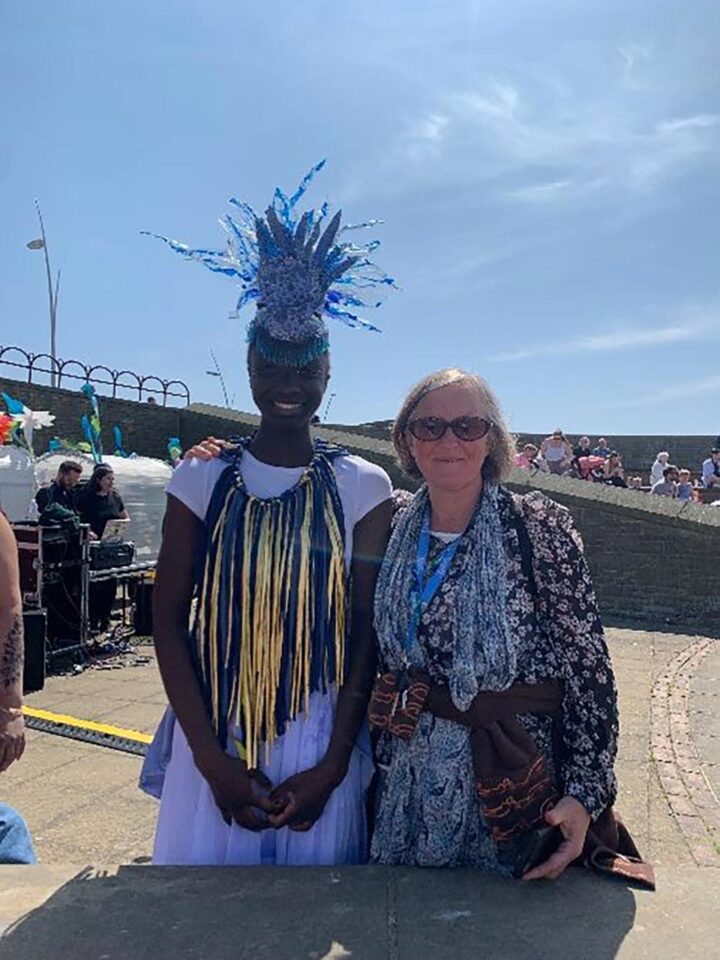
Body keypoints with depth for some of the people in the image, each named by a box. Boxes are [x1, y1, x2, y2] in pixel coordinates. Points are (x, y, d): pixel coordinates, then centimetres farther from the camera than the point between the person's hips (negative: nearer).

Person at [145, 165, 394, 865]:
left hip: (322, 748, 0)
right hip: (212, 745, 1)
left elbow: (367, 631, -4)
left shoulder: (364, 486, -4)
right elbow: (169, 622, -3)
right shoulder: (201, 480, -2)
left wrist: (332, 767, -8)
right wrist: (213, 759, -9)